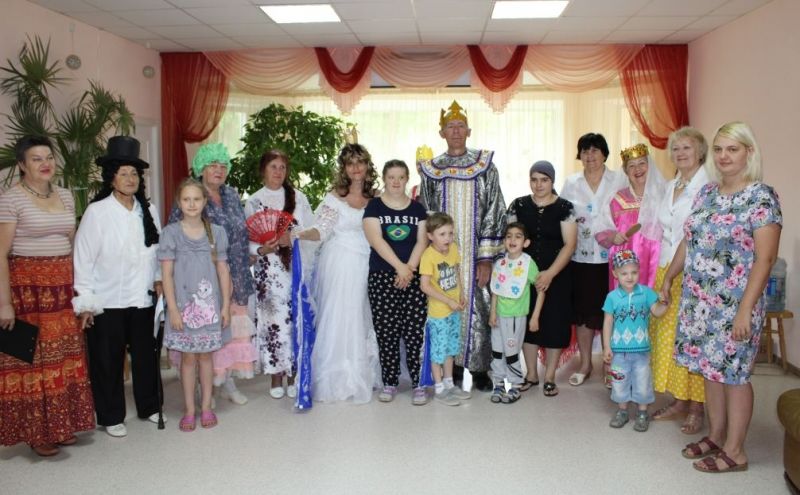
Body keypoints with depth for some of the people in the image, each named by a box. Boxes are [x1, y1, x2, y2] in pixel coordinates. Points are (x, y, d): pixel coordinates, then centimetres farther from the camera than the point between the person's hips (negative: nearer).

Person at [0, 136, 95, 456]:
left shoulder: (66, 197, 11)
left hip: (63, 287, 6)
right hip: (27, 287, -6)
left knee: (64, 358, 9)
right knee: (32, 359, 1)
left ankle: (61, 426, 23)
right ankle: (36, 433, 13)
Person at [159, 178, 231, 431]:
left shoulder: (216, 232, 2)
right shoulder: (171, 233, -3)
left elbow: (223, 270, 5)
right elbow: (167, 274, -4)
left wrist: (226, 305, 1)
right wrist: (173, 309, -9)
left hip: (209, 304, 1)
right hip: (184, 304, -1)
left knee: (206, 355, 9)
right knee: (188, 357, 7)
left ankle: (206, 407, 21)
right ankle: (189, 410, 18)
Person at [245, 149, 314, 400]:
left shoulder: (298, 197, 8)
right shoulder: (254, 201, 7)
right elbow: (247, 240, 3)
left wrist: (293, 238, -12)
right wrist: (262, 249, -16)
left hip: (296, 267, 1)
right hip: (268, 269, 0)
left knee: (296, 319, 0)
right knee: (273, 319, -2)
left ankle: (294, 375, 12)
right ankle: (275, 376, 10)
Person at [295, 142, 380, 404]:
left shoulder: (374, 199, 10)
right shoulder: (334, 198, -1)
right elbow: (322, 230, -9)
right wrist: (301, 234, -28)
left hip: (366, 265, 4)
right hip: (340, 265, -3)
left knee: (362, 318, 6)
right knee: (338, 317, -1)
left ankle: (360, 377, 19)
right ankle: (337, 381, 9)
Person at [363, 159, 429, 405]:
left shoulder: (417, 208, 11)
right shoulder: (374, 206, 4)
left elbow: (422, 241, 3)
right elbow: (376, 240, -8)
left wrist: (409, 269, -11)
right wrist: (399, 267, -15)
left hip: (414, 277, 1)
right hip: (382, 277, -1)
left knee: (415, 332, -2)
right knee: (386, 332, 1)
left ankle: (418, 383, 6)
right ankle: (389, 383, 14)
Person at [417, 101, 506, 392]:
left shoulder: (485, 165, 1)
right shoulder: (431, 170, 6)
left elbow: (494, 212, -3)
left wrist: (486, 258, -9)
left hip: (476, 255, -1)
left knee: (478, 308, 0)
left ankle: (479, 368, 15)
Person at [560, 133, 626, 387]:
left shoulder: (619, 180, 1)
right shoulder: (571, 183, 8)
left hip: (611, 257, -2)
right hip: (580, 257, 2)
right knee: (582, 311, 9)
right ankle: (585, 364, 23)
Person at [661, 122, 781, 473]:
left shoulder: (761, 197, -12)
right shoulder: (707, 192, 9)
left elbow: (765, 258, -16)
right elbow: (688, 242, 18)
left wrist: (745, 310, -20)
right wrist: (668, 278, 20)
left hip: (734, 304, -6)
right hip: (699, 300, 7)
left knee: (732, 374, 3)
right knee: (709, 368, 15)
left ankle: (734, 451, 17)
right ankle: (715, 436, 30)